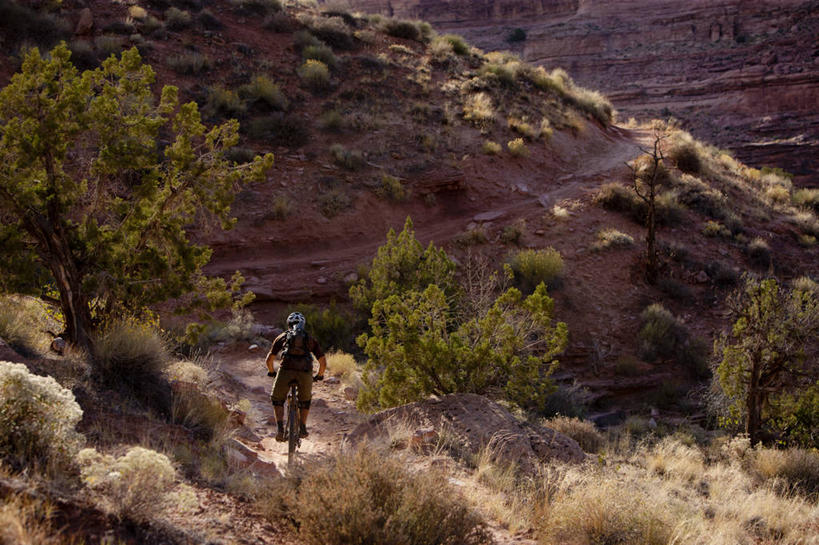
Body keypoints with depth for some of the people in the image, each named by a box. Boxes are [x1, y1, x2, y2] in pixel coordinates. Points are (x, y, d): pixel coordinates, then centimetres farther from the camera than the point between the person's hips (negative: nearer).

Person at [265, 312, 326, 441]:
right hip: (305, 371, 1)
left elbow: (269, 360, 20)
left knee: (277, 399, 19)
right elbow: (323, 361, 21)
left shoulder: (282, 337, 23)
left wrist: (272, 372, 39)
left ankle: (280, 427, 3)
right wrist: (319, 375, 39)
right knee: (305, 400, 26)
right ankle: (303, 428, 17)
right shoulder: (310, 339, 25)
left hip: (286, 370, -1)